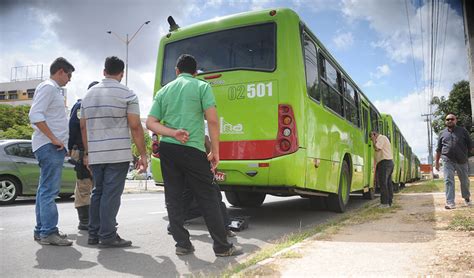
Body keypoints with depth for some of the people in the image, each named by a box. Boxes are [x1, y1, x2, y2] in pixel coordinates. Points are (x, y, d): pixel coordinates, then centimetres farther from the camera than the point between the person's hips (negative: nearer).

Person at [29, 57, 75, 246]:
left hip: (53, 147, 10)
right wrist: (53, 139, -20)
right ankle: (48, 232, -6)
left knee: (46, 190, 12)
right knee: (49, 190, -9)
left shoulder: (54, 89, 21)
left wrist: (60, 142, 18)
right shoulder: (48, 87, -8)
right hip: (49, 146, -10)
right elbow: (35, 115, -20)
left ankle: (41, 230, 19)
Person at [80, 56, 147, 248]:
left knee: (98, 192, 14)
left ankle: (94, 234, 19)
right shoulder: (127, 94, -4)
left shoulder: (89, 94, 14)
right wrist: (143, 155, -5)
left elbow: (83, 126, 16)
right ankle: (108, 236, 0)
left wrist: (87, 152, 23)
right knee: (111, 194, -3)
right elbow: (135, 127, -9)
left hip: (95, 155, 6)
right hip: (118, 154, -5)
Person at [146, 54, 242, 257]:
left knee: (173, 197, 9)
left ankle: (182, 244, 13)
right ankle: (222, 246, 7)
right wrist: (215, 151, -3)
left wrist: (172, 133, -7)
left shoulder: (163, 91, 14)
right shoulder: (202, 86, 2)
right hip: (192, 150, -4)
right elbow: (212, 120, -9)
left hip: (167, 149, 4)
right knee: (207, 198, 2)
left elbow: (150, 123, 5)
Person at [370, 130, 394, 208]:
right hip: (389, 163, 10)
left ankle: (385, 203, -13)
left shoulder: (381, 138, -5)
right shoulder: (382, 139, 25)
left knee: (383, 183, -11)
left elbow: (376, 148, -17)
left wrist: (374, 140, -6)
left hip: (385, 162, -10)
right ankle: (389, 202, 11)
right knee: (388, 183, 9)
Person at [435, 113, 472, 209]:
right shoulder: (442, 133, 10)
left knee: (464, 181, 12)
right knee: (448, 181, -7)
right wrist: (437, 162, 10)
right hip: (448, 161, 0)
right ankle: (450, 203, -8)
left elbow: (470, 145, 7)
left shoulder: (462, 130, 6)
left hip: (462, 161, 0)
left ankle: (466, 197, 37)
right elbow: (439, 149, 13)